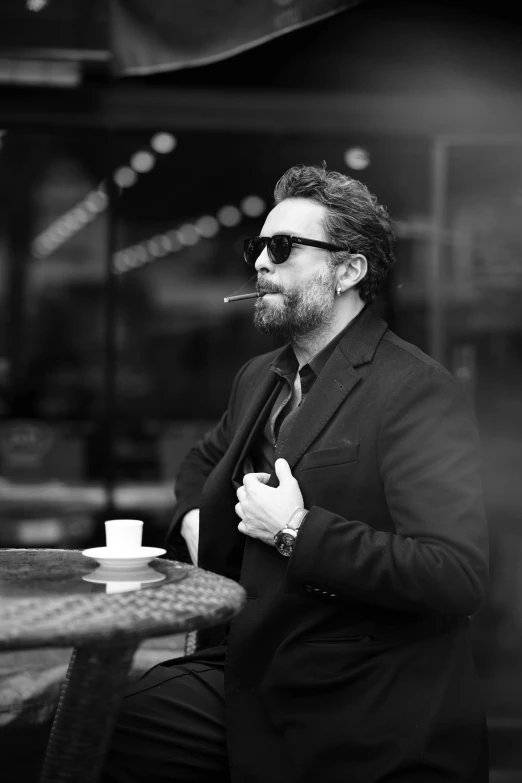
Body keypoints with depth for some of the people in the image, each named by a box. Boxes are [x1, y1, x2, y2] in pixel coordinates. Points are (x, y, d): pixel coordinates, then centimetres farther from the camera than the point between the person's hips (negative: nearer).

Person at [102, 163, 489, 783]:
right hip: (245, 680, 7)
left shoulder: (419, 393, -14)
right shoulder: (259, 378, 12)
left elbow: (459, 576, -24)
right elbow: (202, 463, 33)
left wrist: (297, 532, -21)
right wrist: (194, 517, 11)